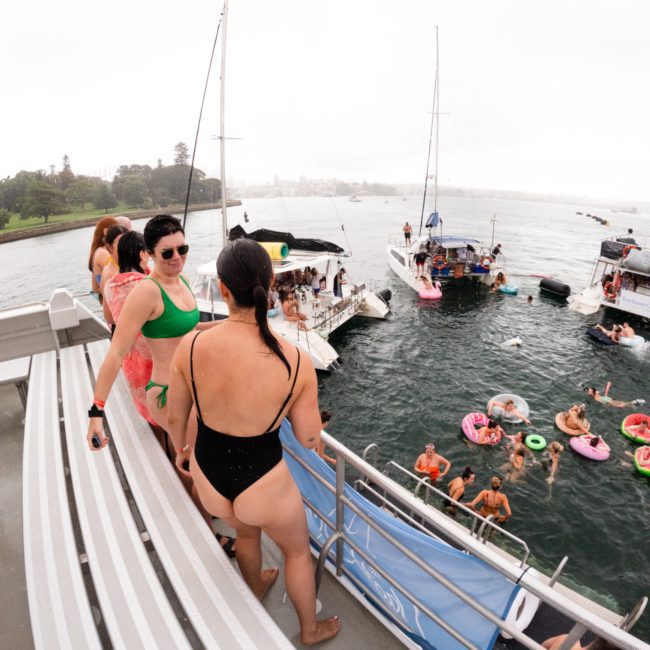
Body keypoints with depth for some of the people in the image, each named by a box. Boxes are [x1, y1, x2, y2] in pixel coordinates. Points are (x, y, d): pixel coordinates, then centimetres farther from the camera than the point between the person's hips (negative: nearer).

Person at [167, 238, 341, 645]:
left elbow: (176, 418, -4)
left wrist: (181, 450, 17)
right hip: (263, 484, -3)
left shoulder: (191, 345, -20)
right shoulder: (297, 362, -26)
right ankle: (310, 630, 57)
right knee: (298, 549, 31)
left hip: (210, 478, 4)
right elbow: (309, 439, -13)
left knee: (246, 532, 39)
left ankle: (256, 588, 70)